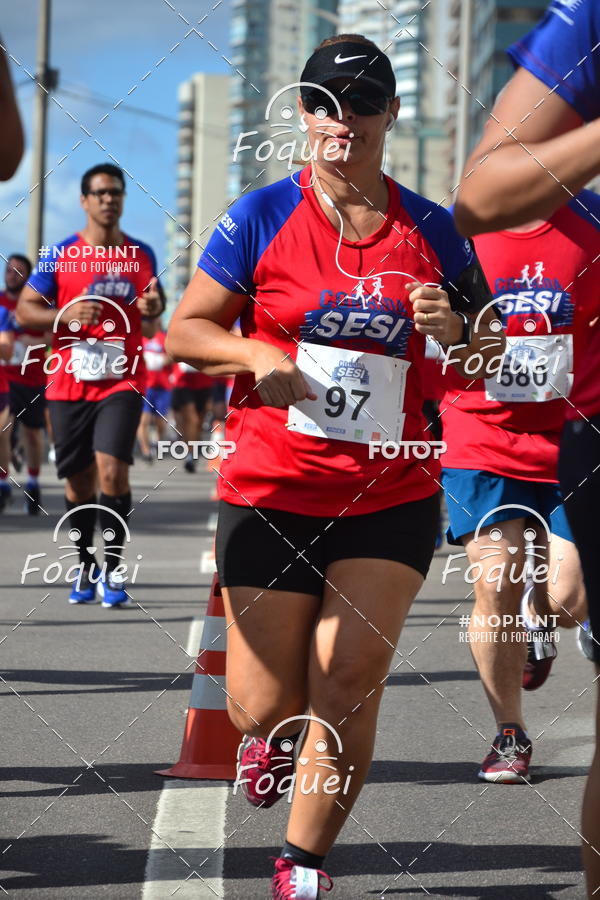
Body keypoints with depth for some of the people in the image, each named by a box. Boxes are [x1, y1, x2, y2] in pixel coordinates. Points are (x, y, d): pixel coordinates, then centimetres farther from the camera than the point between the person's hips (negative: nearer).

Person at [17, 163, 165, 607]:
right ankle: (87, 567, 24)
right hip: (69, 384, 0)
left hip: (122, 382, 0)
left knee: (112, 469, -17)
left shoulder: (142, 255, 9)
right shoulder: (60, 255, 2)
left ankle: (114, 568, -6)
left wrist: (154, 310, -3)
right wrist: (65, 315, -13)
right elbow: (24, 310, 3)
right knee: (78, 480, 7)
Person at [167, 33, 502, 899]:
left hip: (391, 499, 1)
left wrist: (454, 328, -11)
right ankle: (272, 734, 41)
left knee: (350, 685, -10)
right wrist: (253, 351, -19)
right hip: (271, 493, -1)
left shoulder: (429, 228, 4)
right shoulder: (262, 218, -2)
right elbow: (184, 331, 1)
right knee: (266, 704, 1)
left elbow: (487, 347, 12)